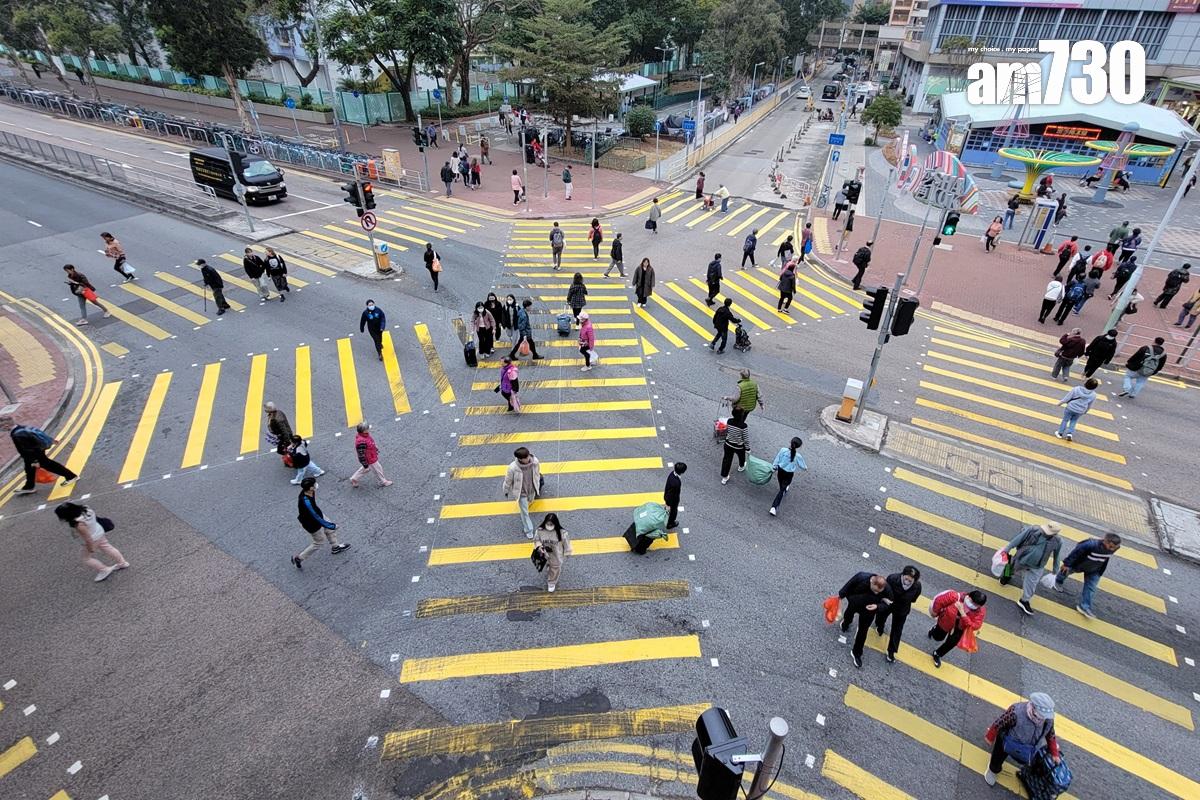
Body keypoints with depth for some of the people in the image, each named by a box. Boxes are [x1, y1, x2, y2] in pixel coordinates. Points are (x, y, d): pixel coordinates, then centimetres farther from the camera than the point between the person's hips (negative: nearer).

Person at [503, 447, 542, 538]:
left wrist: (537, 485, 12)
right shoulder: (513, 468, -38)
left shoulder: (535, 461, -28)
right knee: (524, 512, 13)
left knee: (530, 501, 35)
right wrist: (506, 491, 0)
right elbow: (508, 480, -17)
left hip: (532, 489, 3)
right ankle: (528, 530, 36)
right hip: (521, 492, -3)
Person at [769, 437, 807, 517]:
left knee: (782, 486, 30)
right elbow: (803, 466, -2)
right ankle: (774, 507, -5)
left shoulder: (783, 450, -19)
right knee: (782, 490, 2)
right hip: (789, 474, -2)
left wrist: (775, 469, 8)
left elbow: (777, 460, -8)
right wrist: (806, 467, 23)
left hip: (780, 471, 3)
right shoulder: (798, 456, -21)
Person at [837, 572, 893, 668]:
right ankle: (845, 624, 69)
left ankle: (856, 653, 32)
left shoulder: (887, 589, -36)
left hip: (869, 610, 0)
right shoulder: (861, 577, -41)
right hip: (853, 603, 0)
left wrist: (877, 606, -39)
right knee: (848, 615, 31)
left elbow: (886, 604, -18)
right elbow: (849, 586, -21)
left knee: (863, 631, 10)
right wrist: (841, 595, -5)